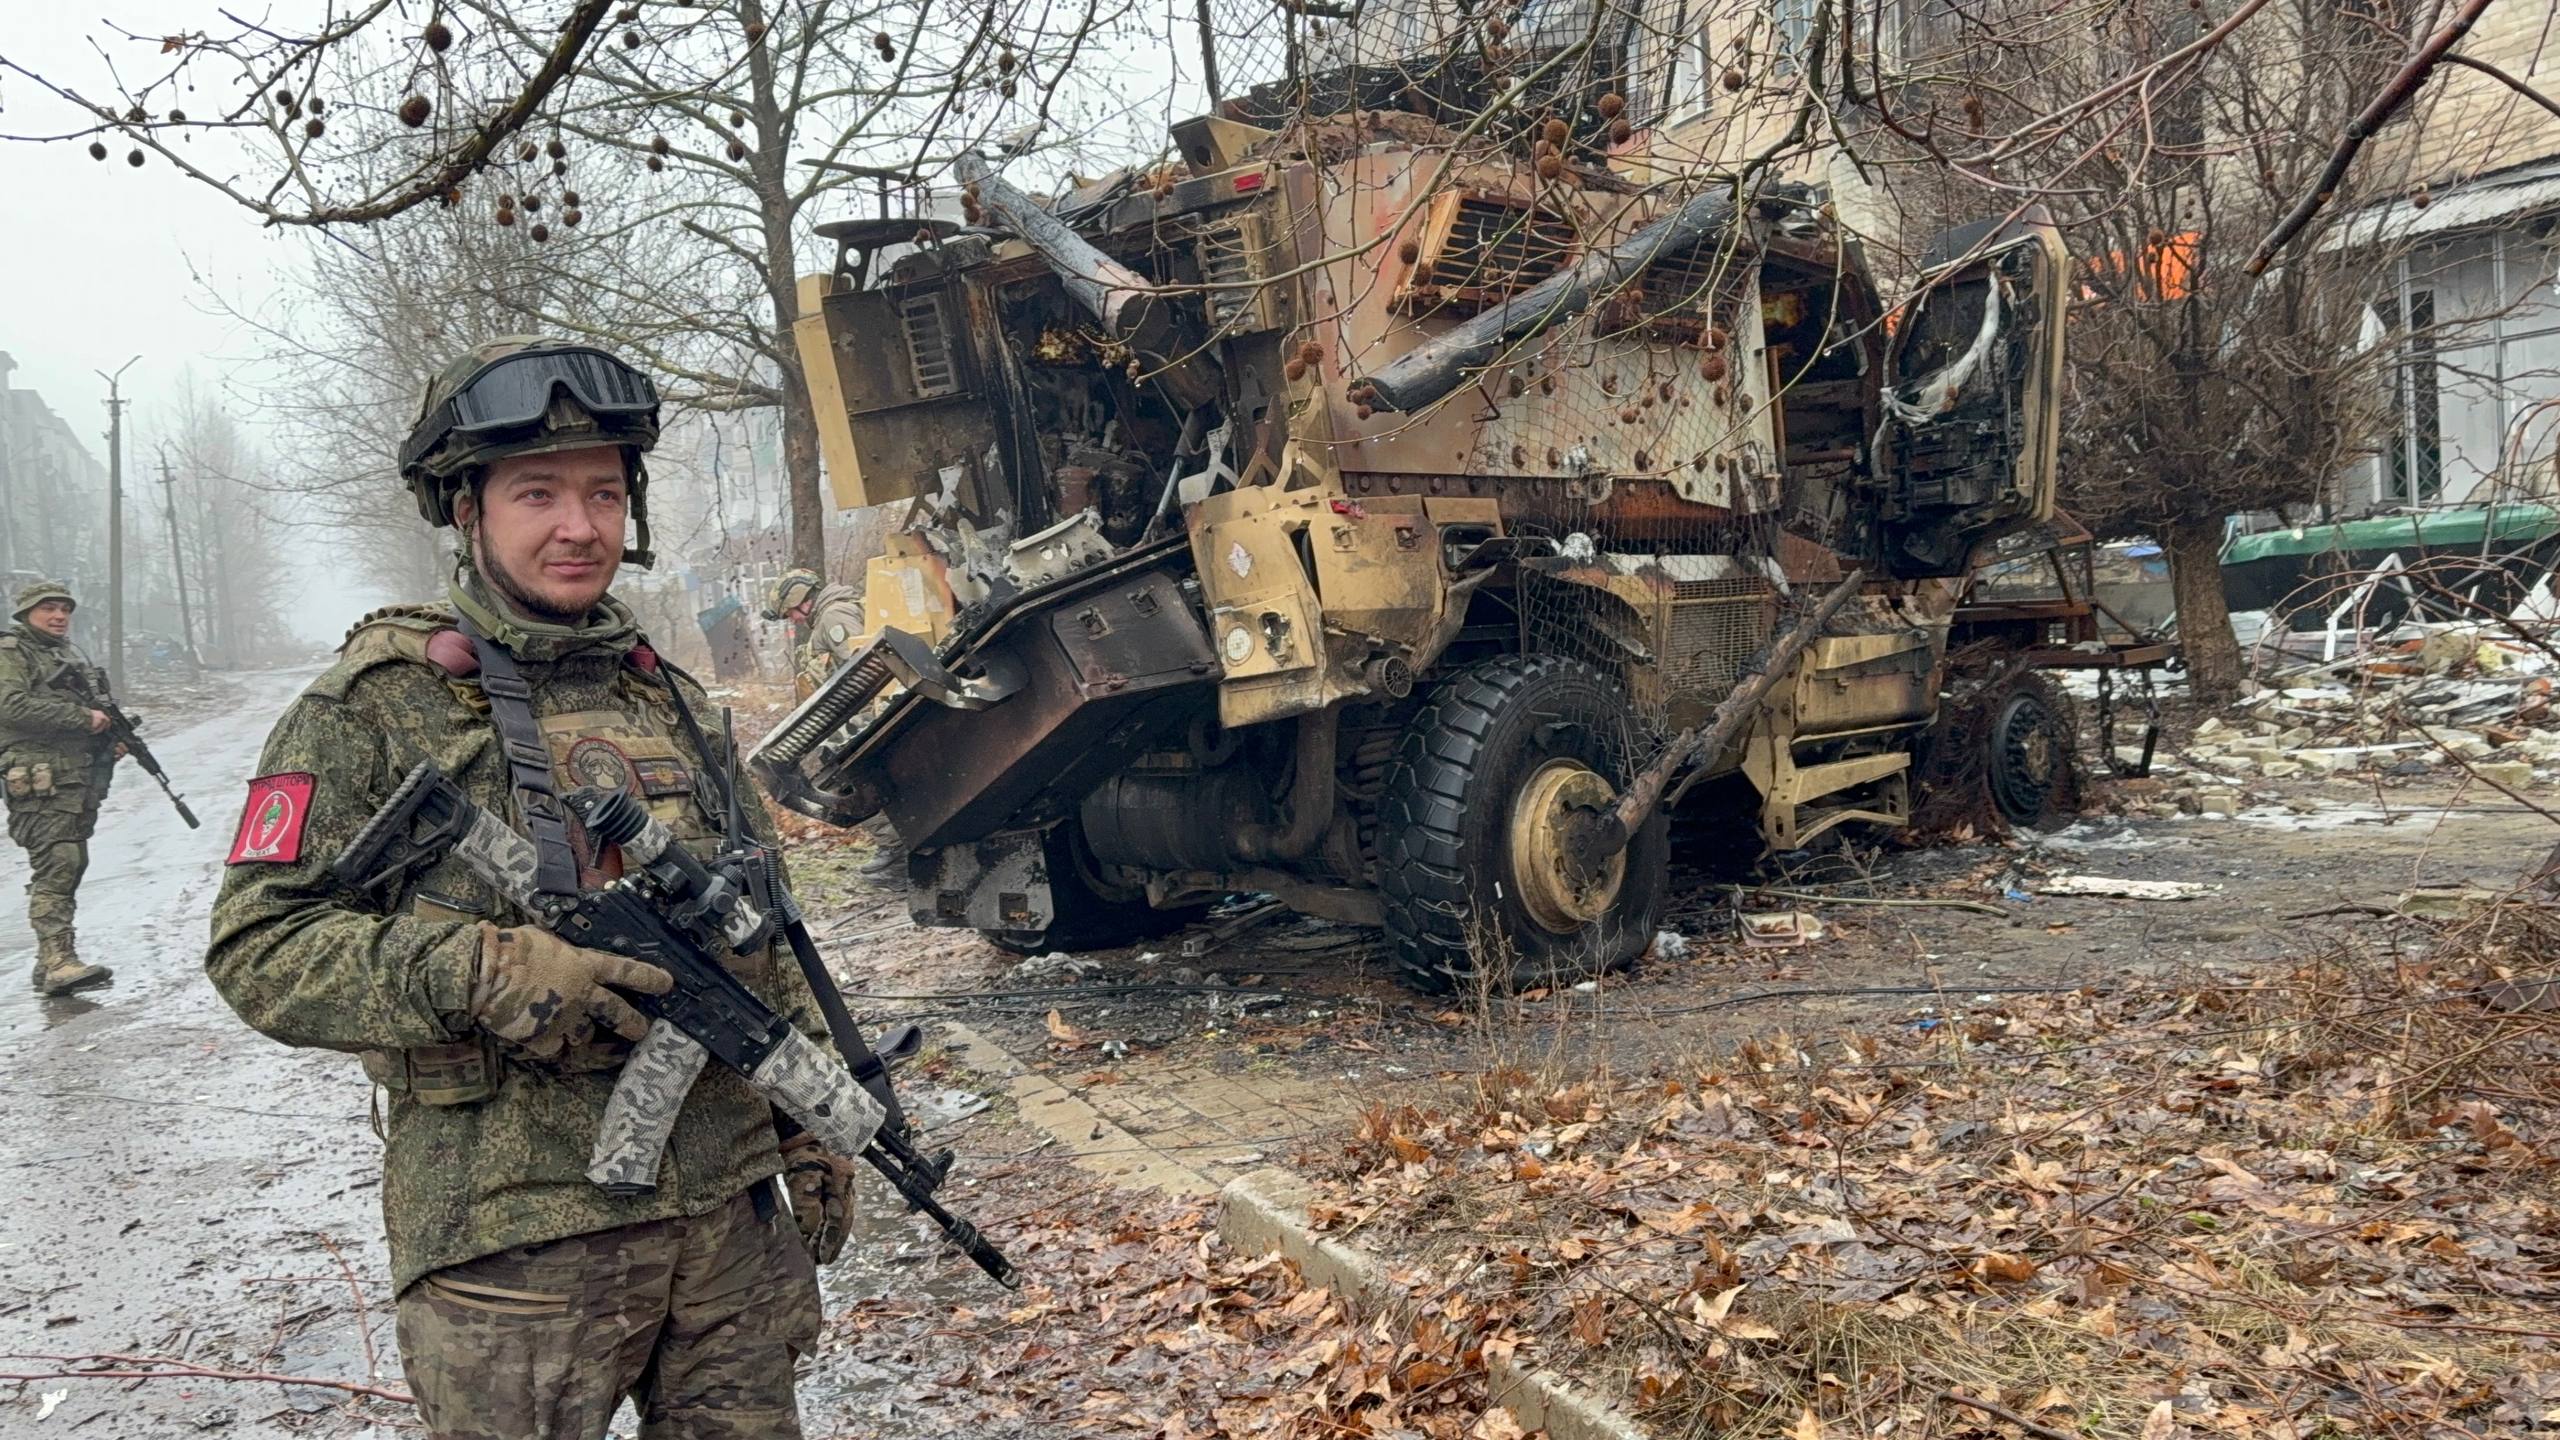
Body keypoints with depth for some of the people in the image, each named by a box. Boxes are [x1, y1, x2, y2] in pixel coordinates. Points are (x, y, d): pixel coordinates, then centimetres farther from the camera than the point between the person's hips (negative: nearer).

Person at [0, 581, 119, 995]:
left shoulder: (73, 654, 23)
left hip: (81, 778, 9)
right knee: (56, 865, -18)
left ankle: (51, 961, 16)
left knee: (70, 866, 10)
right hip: (40, 780, -9)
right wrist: (82, 716, -17)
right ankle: (57, 962, -24)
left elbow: (96, 707, 32)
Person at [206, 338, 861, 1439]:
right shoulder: (379, 707, -5)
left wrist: (811, 1121, 13)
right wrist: (483, 973, -23)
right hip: (514, 1243, -5)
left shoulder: (668, 696, 12)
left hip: (730, 1213, 5)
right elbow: (257, 946, -9)